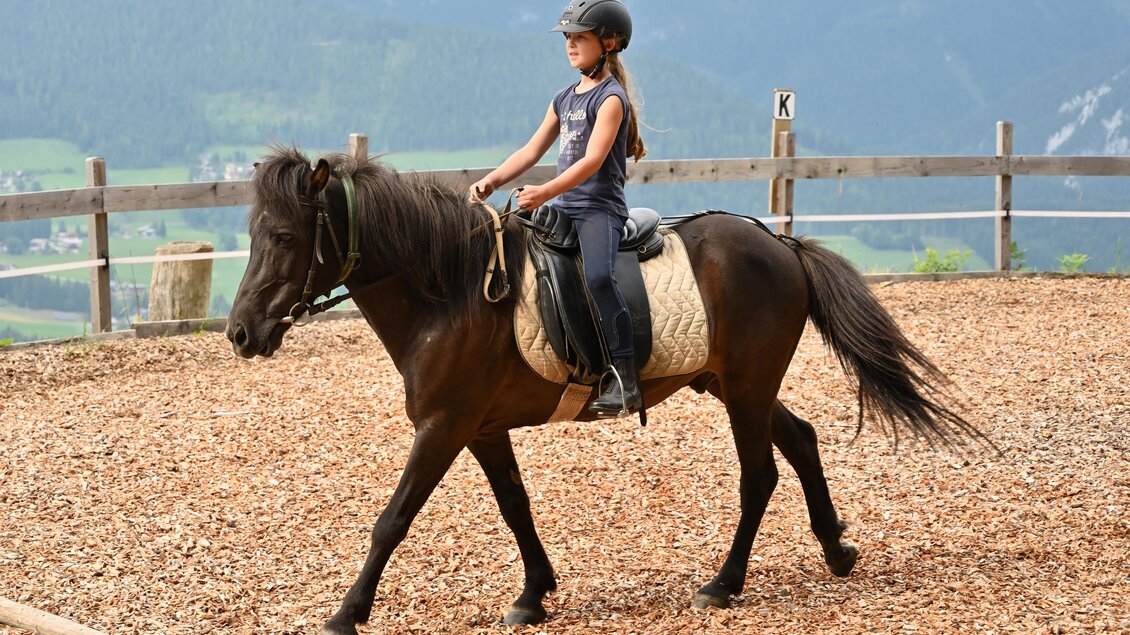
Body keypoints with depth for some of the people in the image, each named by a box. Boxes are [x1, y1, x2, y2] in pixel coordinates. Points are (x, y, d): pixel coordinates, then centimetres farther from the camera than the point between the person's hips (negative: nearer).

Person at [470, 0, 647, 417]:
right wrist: (491, 182, 2)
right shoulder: (565, 98, 18)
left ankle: (624, 380, -35)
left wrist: (545, 193, -30)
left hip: (600, 208, -9)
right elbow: (532, 151, 18)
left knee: (596, 276, -34)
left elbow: (593, 159, -19)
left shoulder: (611, 97, -8)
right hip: (563, 209, 9)